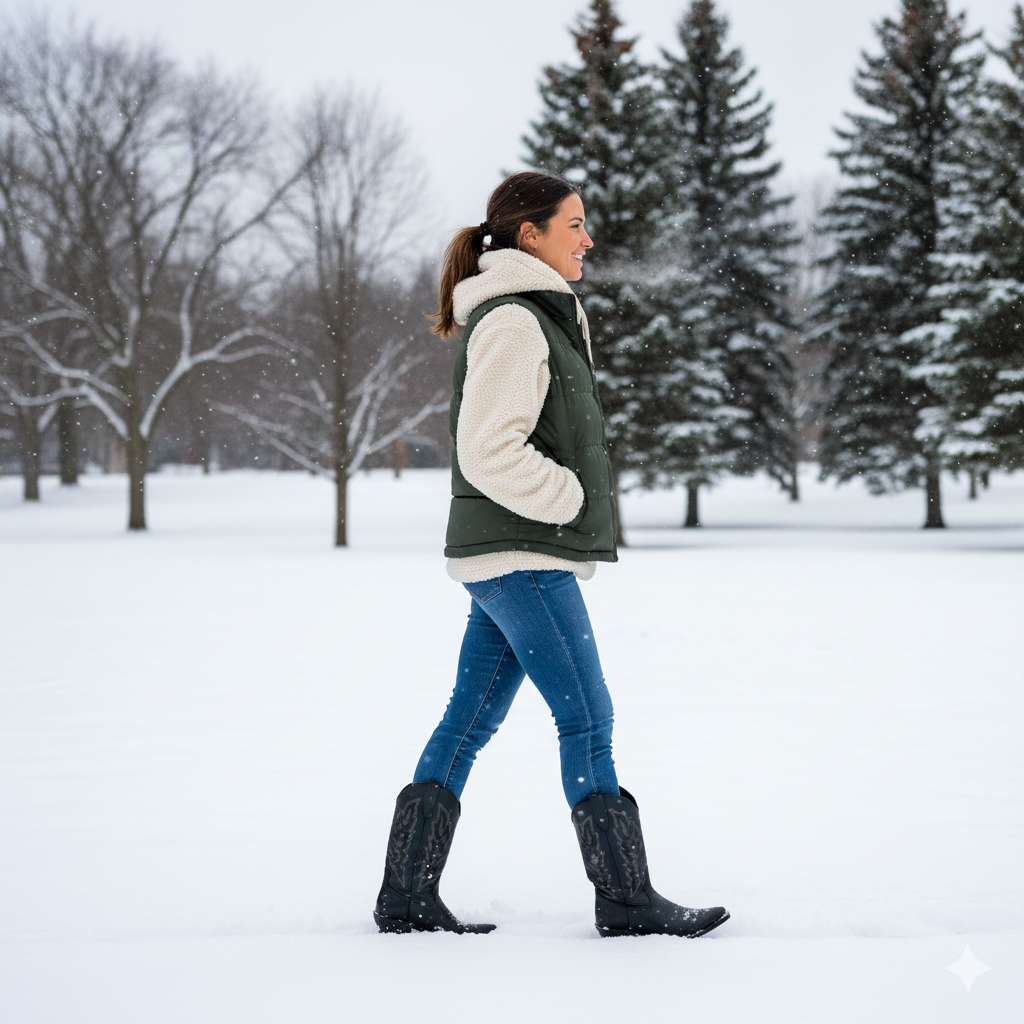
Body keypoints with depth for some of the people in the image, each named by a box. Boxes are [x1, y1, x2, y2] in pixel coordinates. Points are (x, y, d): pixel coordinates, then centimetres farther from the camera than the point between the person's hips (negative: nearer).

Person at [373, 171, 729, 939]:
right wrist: (569, 499, -12)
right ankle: (626, 898, 0)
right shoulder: (512, 322, -13)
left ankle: (407, 896, 12)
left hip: (509, 557, 10)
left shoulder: (543, 315, 19)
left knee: (469, 723, 9)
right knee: (588, 721, -5)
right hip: (523, 557, -10)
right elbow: (490, 451, -20)